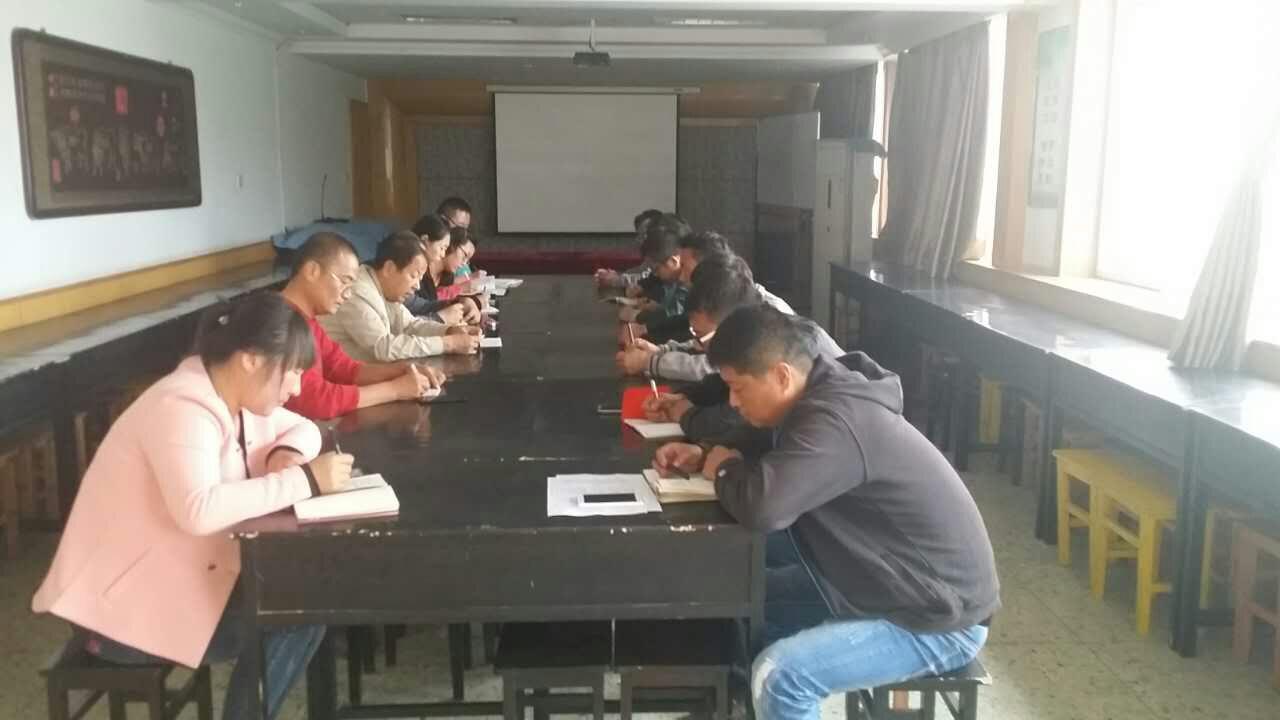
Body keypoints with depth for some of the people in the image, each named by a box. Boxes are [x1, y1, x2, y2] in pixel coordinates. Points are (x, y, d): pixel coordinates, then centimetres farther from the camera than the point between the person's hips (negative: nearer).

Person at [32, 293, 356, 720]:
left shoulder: (233, 396, 3)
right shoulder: (182, 409, -26)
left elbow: (303, 428, 17)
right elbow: (199, 510, -42)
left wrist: (288, 453, -8)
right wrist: (303, 480, -34)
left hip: (174, 577, 9)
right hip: (121, 603, -9)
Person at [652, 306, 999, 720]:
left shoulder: (836, 421, -30)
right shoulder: (819, 398, 0)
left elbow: (763, 507, -42)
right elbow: (765, 445, 19)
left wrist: (724, 470, -18)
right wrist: (703, 457, -1)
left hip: (939, 618, -10)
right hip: (880, 580, 10)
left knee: (778, 676, -23)